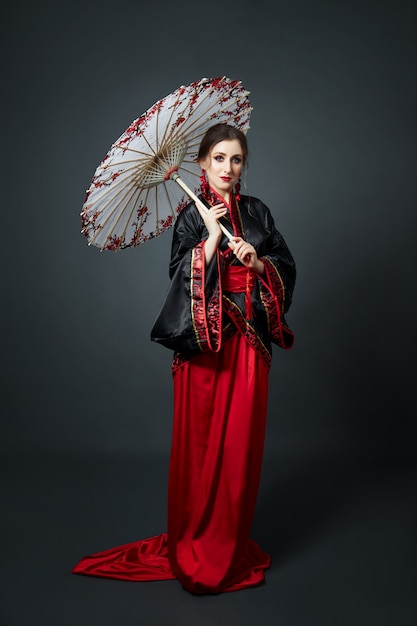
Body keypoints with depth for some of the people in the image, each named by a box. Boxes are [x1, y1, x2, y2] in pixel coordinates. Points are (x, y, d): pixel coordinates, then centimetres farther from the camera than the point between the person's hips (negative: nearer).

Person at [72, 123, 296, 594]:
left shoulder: (257, 212, 10)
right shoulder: (193, 217, -1)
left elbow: (287, 267, 10)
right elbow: (182, 280, -11)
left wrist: (257, 262, -8)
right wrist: (211, 237, -16)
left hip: (250, 342, 4)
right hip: (206, 342, -3)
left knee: (242, 443, 9)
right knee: (202, 444, 2)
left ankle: (232, 544, 27)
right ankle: (196, 550, 21)